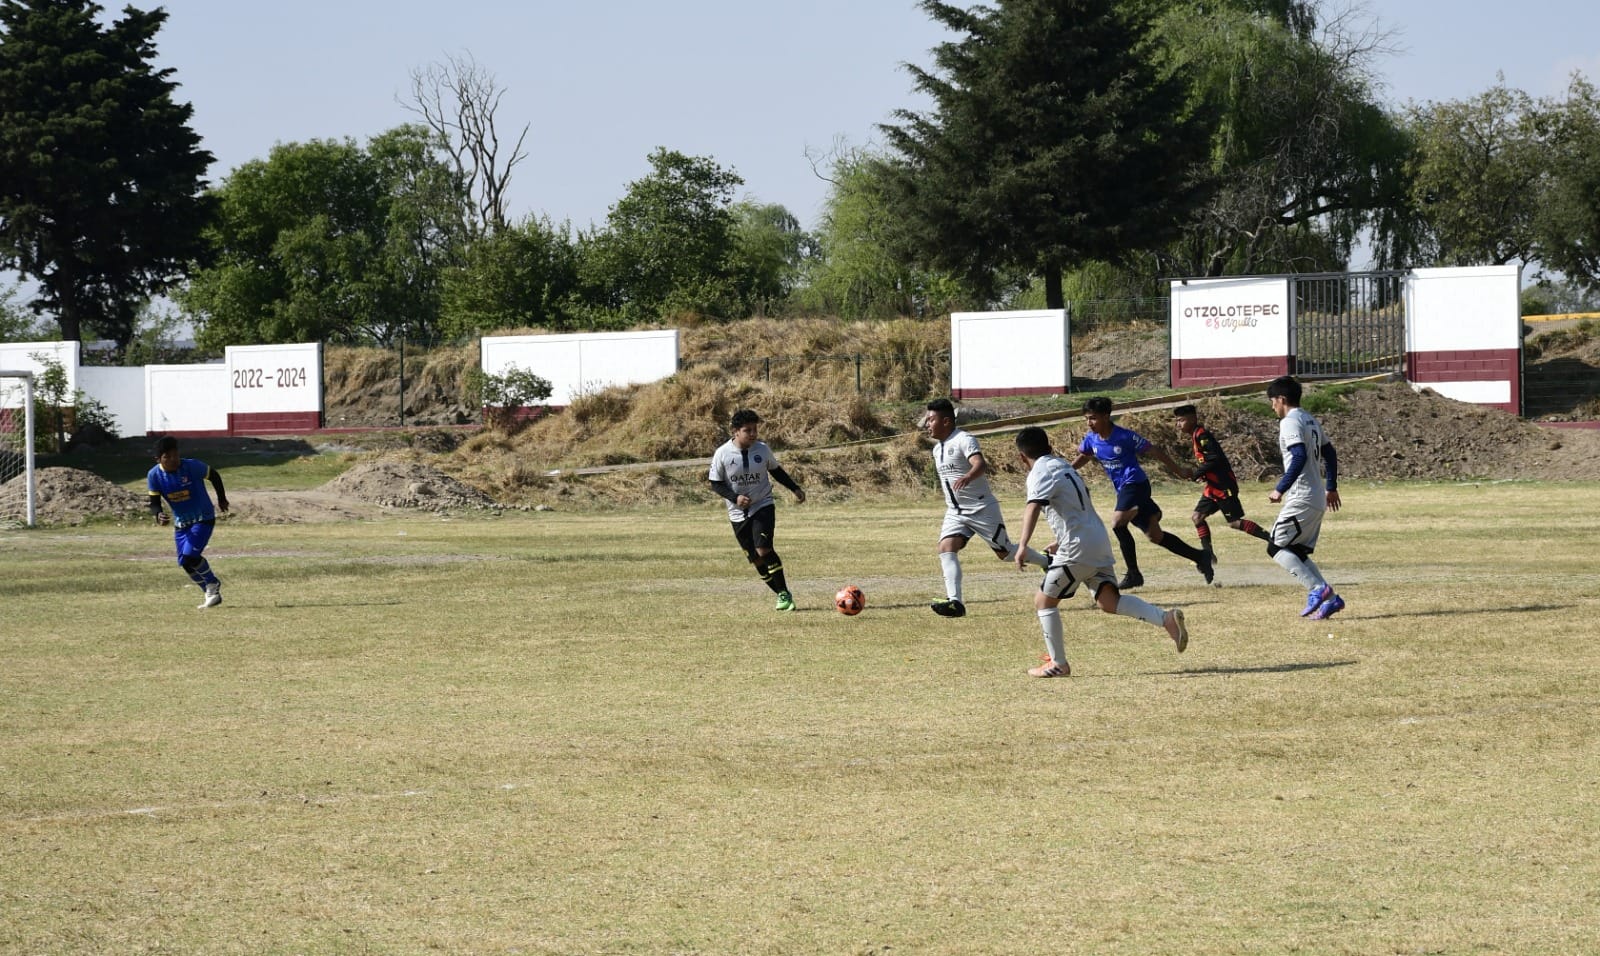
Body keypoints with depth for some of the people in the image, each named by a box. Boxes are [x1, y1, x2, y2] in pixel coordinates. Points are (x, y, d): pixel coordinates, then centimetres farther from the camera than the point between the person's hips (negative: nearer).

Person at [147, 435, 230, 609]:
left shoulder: (192, 466, -22)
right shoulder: (154, 476, -13)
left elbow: (214, 475, -4)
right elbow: (154, 502, -7)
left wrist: (221, 499, 9)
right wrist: (158, 515, -31)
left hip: (203, 518, -5)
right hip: (181, 523, 5)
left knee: (190, 555, -19)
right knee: (184, 562, 4)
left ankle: (213, 584, 7)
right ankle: (211, 593, 23)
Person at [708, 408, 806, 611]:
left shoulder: (762, 449, -5)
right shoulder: (722, 454, -11)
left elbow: (776, 471, 14)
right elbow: (715, 484, -4)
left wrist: (795, 489, 11)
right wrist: (735, 498, -19)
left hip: (763, 506, -1)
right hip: (739, 514, 1)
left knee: (763, 550, -19)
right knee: (756, 559, 2)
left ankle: (785, 593, -10)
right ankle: (782, 595, 14)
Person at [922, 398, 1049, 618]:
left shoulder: (964, 440, -17)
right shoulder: (937, 448, 11)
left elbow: (980, 465, -35)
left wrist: (967, 477, -55)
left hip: (982, 509, -7)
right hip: (955, 513, 7)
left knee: (1005, 552, 3)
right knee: (946, 548, -17)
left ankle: (1049, 563, 29)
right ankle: (954, 602, -27)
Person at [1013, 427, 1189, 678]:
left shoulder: (1040, 474, -8)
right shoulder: (1064, 466, 20)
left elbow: (1033, 508, -28)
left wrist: (1022, 546, -39)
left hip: (1077, 548, -8)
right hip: (1099, 541, 8)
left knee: (1044, 600, 5)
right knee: (1109, 601, 0)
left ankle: (1058, 664, 8)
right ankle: (1167, 619, -18)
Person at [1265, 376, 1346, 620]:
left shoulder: (1290, 422, -12)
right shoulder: (1311, 421, 17)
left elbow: (1300, 457, -25)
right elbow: (1330, 453, 23)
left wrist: (1280, 489, -23)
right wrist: (1331, 487, 32)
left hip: (1301, 499, -9)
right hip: (1317, 498, 9)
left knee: (1276, 547, -5)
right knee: (1298, 553, 13)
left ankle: (1317, 588, -16)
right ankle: (1329, 598, 3)